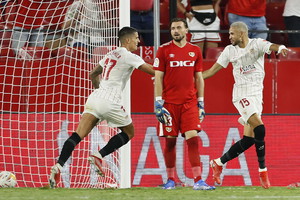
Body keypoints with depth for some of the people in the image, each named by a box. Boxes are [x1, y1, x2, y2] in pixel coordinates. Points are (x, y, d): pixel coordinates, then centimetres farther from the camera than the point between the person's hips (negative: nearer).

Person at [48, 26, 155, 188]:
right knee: (128, 132, 14)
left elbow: (93, 74, 33)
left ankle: (58, 166, -22)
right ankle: (99, 156, 0)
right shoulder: (128, 56, -3)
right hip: (110, 102, -7)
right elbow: (153, 71, -4)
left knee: (78, 135, -4)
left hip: (96, 96, 7)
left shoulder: (110, 55, 22)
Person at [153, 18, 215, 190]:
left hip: (190, 103, 1)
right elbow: (158, 78, 0)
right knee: (170, 141, 2)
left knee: (193, 139, -8)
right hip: (170, 103, -1)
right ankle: (171, 180, 13)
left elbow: (199, 78, 13)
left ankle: (198, 181, -11)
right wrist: (159, 103, -7)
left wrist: (201, 103, 8)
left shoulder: (195, 51, 9)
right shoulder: (164, 50, 2)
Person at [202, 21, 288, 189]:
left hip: (257, 95, 2)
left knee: (249, 140, 3)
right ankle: (263, 171, -15)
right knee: (259, 129, -22)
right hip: (242, 95, -2)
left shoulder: (257, 44, -1)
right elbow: (212, 70, 11)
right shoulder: (230, 51, 4)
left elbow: (270, 46, -24)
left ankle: (218, 163, 20)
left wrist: (279, 48, -48)